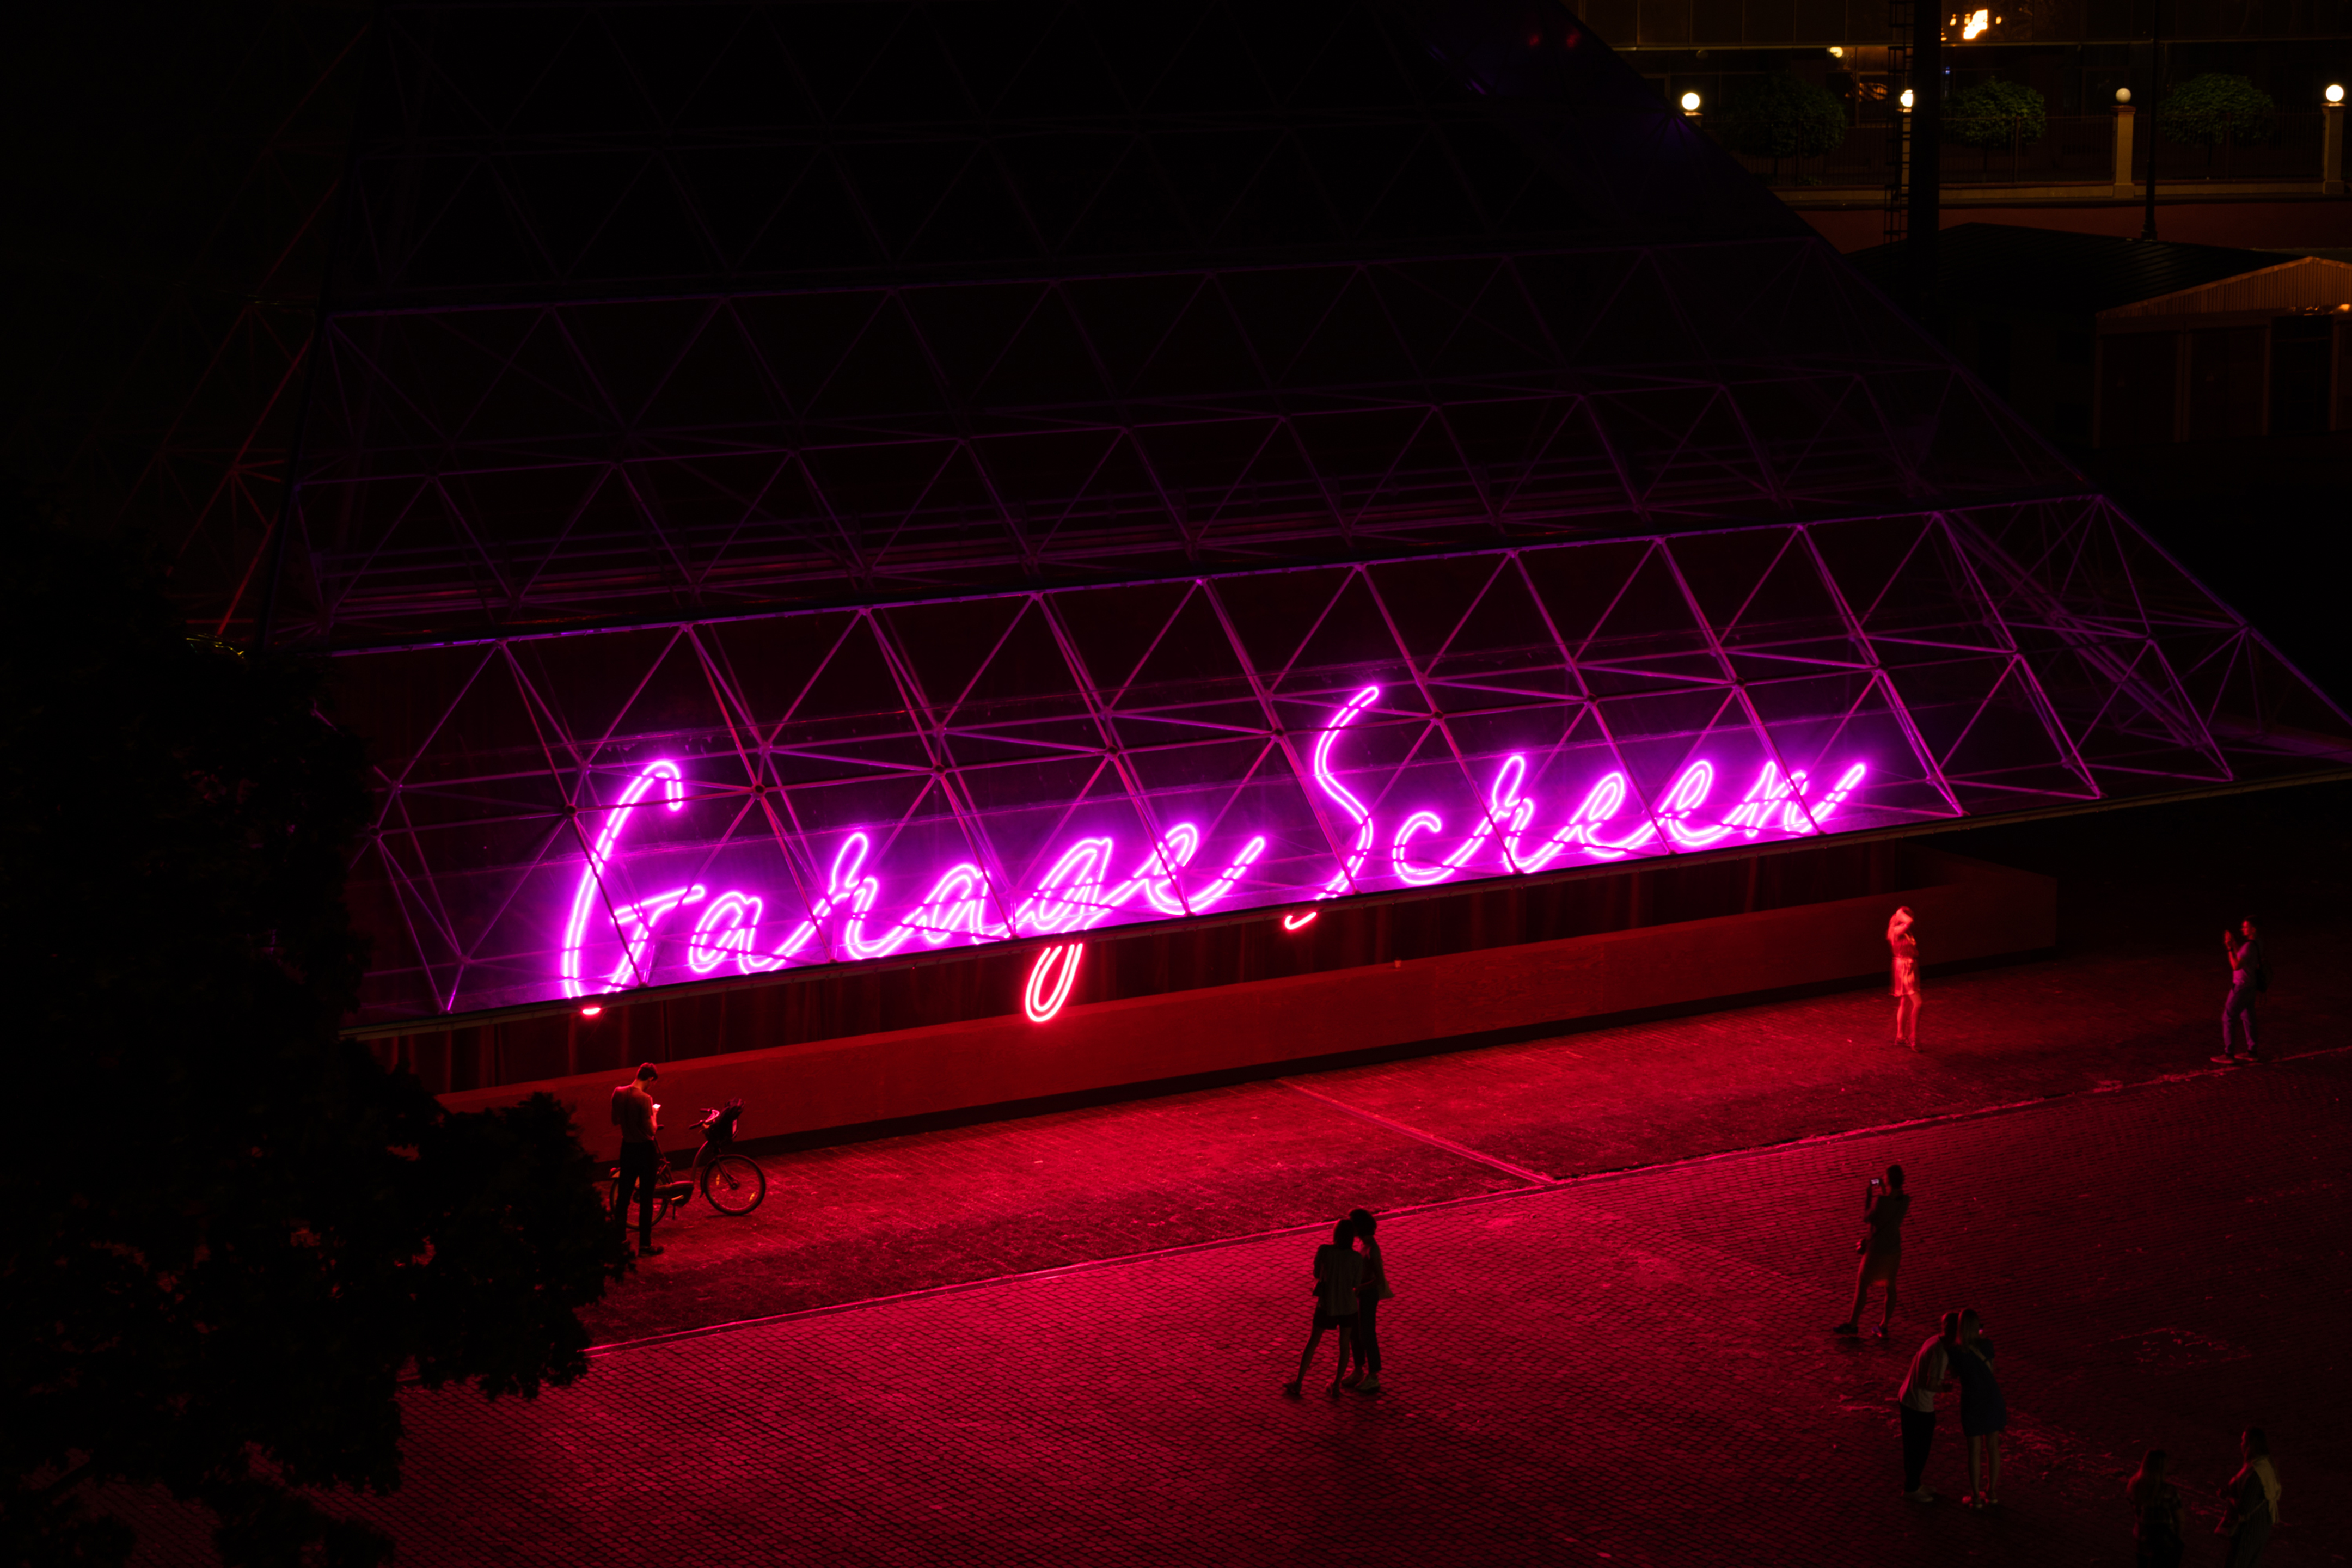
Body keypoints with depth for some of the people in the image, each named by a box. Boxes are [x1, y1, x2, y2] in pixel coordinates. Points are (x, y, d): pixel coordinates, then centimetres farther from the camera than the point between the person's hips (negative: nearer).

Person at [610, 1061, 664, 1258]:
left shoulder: (618, 1093, -1)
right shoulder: (644, 1099, -22)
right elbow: (651, 1129, -21)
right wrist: (654, 1113, -4)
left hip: (628, 1147, 6)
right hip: (645, 1149, -6)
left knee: (622, 1195, 16)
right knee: (646, 1198, 3)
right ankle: (645, 1245, 7)